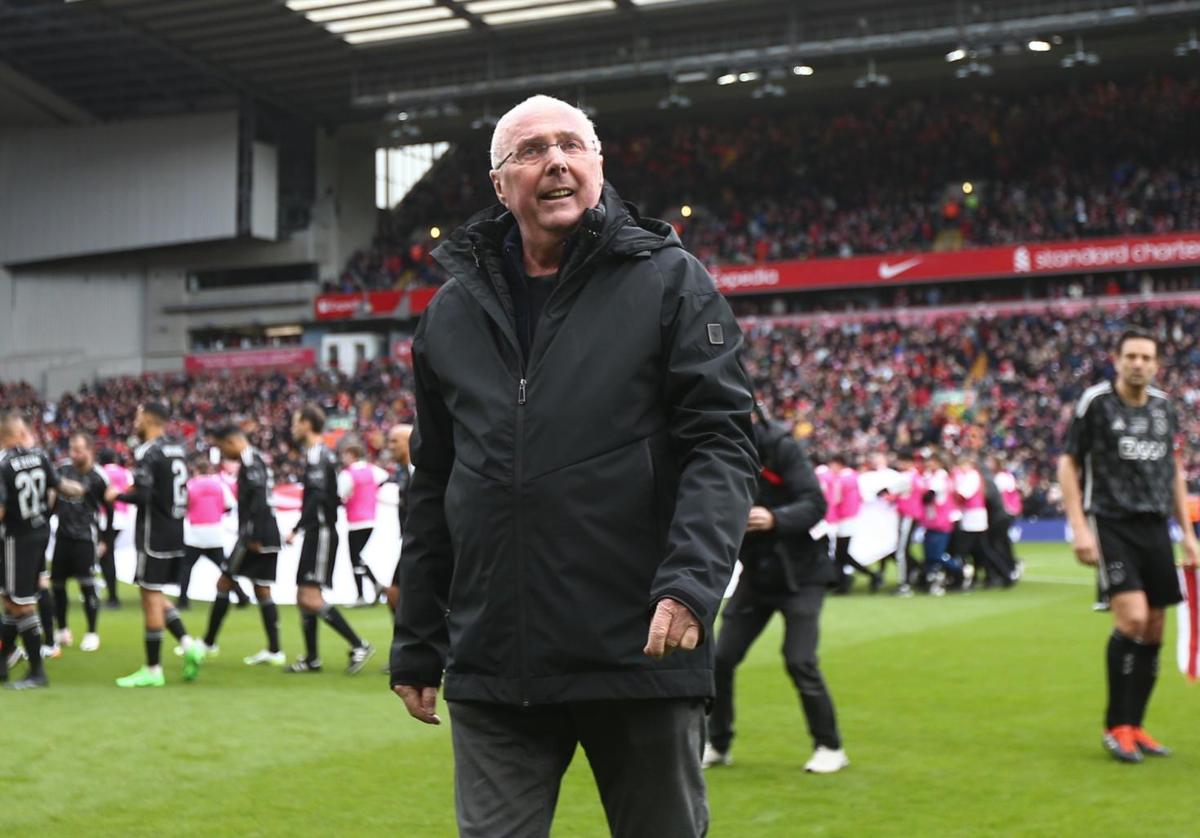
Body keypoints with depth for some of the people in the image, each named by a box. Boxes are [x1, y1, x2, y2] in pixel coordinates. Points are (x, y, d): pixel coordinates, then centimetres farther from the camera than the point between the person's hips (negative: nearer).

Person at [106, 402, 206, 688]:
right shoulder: (177, 449, 12)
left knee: (151, 597, -2)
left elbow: (142, 496, -22)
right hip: (175, 531, 8)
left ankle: (153, 670, 3)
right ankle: (188, 644, 3)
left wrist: (117, 496, -5)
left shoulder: (147, 452, -15)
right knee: (155, 596, 17)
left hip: (154, 533, -8)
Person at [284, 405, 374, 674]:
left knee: (311, 598, -14)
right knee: (303, 597, 12)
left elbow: (318, 497, -23)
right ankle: (311, 659, 16)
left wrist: (297, 529, -23)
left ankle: (359, 645, -12)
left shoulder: (316, 454, -13)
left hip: (321, 531, -10)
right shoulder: (323, 453, 18)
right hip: (318, 533, 10)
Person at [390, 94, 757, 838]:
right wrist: (417, 646, 14)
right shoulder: (453, 312, 12)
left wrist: (691, 581, -21)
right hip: (492, 667, 3)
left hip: (643, 652, -2)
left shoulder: (671, 282, 1)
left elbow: (720, 445, -6)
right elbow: (433, 489, 15)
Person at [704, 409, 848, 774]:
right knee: (721, 658, 1)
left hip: (799, 574, -5)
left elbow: (815, 504, -22)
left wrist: (775, 519, -39)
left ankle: (830, 747, 6)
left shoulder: (782, 447, -16)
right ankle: (717, 744, 18)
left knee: (800, 661, -12)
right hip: (754, 573, 5)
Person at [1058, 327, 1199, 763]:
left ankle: (1134, 726, 16)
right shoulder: (1095, 402, -5)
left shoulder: (1164, 407, 11)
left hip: (1155, 527, 5)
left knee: (1153, 630, 3)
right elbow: (1068, 465, -3)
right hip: (1110, 524, -5)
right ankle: (1116, 726, -4)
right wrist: (1079, 527, -11)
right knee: (1132, 617, -18)